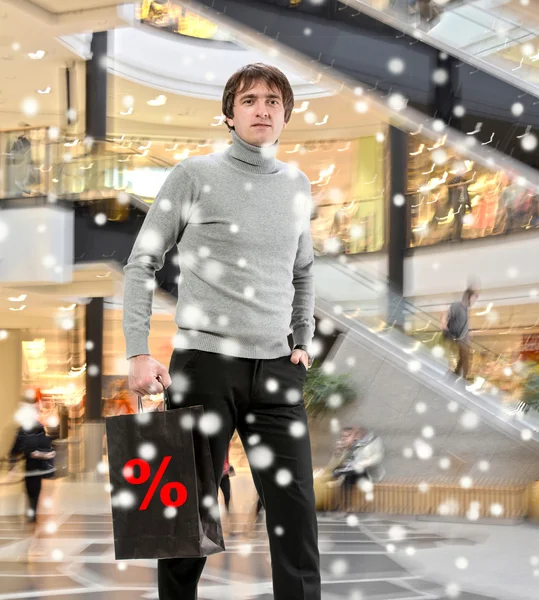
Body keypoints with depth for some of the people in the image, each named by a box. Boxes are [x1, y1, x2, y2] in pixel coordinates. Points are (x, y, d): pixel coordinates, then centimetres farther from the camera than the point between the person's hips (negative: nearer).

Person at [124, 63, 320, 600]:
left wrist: (303, 340, 15)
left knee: (295, 508, -2)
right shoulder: (194, 176, -1)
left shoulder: (297, 185, 12)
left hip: (277, 368, 4)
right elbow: (142, 263, 0)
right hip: (205, 360, -3)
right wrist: (139, 354, -7)